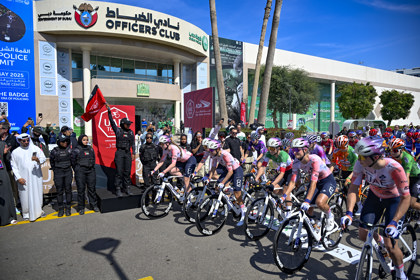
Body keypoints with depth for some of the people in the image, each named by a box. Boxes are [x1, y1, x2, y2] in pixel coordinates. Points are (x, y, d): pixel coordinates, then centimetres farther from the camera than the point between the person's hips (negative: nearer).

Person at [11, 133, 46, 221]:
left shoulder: (35, 148, 3)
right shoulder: (15, 152, 2)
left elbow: (44, 158, 0)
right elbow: (14, 167, 3)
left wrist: (38, 159, -23)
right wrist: (18, 178, -6)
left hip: (36, 176, 1)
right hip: (23, 178, -1)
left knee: (37, 193, 8)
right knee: (25, 196, 2)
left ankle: (39, 210, 24)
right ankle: (26, 213, 16)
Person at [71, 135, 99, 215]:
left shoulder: (90, 149, 12)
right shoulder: (76, 150, -1)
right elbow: (73, 162, 3)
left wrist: (92, 167, 11)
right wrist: (77, 170, 3)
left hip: (91, 171, 4)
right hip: (80, 172, -4)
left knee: (92, 188, 6)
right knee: (81, 189, 0)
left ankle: (93, 205, 18)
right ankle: (81, 208, 11)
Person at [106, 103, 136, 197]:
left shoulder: (131, 132, 11)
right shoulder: (118, 130, 1)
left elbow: (133, 143, 14)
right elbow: (112, 122, -7)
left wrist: (133, 153, 8)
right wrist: (109, 110, -14)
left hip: (128, 153, 4)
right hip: (119, 152, -4)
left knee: (127, 171, 7)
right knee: (119, 172, -4)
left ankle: (127, 188, 15)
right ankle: (118, 189, 2)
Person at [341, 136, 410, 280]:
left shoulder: (394, 167, -35)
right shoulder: (360, 164, -25)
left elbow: (406, 197, -29)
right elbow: (353, 188, -21)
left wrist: (394, 222, -37)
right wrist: (349, 213, -32)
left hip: (394, 200, -4)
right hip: (374, 196, 4)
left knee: (390, 245, -7)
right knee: (363, 236, 2)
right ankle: (380, 242, 38)